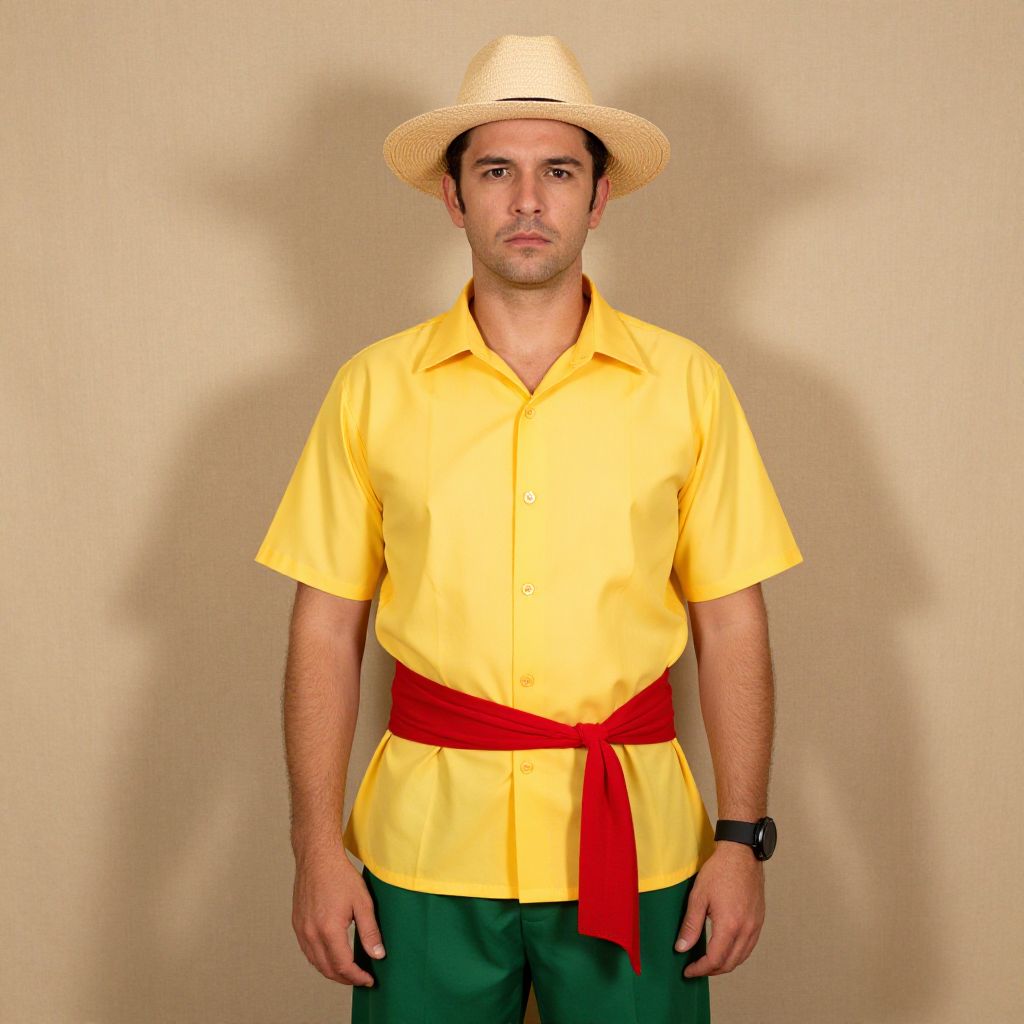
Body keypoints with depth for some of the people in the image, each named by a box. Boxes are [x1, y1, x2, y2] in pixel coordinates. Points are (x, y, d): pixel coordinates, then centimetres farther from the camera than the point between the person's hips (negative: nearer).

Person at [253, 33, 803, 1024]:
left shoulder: (686, 384, 2)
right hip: (426, 843, 0)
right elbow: (327, 630, 2)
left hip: (634, 848, 0)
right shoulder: (374, 388, 2)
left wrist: (741, 837, -2)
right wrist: (317, 847, -2)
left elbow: (731, 625, 3)